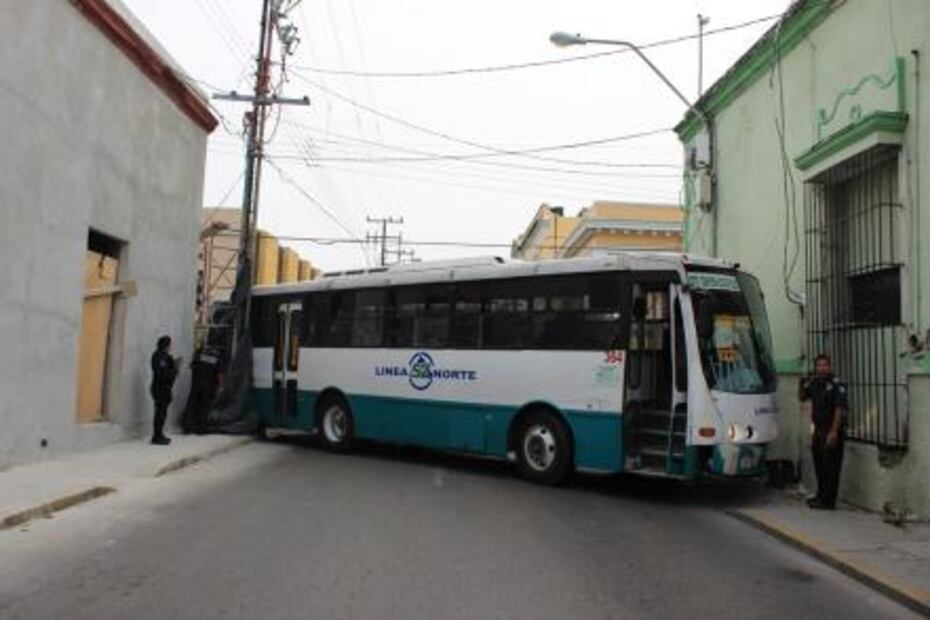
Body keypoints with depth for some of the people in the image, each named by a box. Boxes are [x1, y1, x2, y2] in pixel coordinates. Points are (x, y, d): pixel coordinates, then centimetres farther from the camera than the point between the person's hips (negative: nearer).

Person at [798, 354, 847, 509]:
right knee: (819, 466, 16)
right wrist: (803, 385, 5)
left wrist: (834, 432, -23)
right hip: (818, 430, 8)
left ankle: (828, 501, -1)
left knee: (830, 467, -4)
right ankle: (821, 496, 27)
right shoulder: (814, 384, 11)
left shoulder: (836, 385, -11)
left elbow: (839, 409, -17)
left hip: (831, 432, -8)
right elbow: (803, 399, 24)